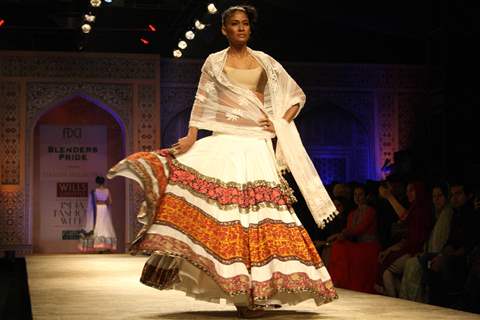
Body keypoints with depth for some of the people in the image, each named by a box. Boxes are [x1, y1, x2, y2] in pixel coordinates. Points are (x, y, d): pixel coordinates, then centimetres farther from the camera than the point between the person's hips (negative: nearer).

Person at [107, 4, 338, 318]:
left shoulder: (265, 61, 14)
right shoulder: (214, 62, 11)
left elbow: (297, 95, 18)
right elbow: (201, 102, 3)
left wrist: (282, 123, 3)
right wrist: (191, 136, -11)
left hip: (257, 144, 1)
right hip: (224, 142, -1)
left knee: (258, 209, -6)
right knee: (226, 208, -15)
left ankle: (254, 289, -1)